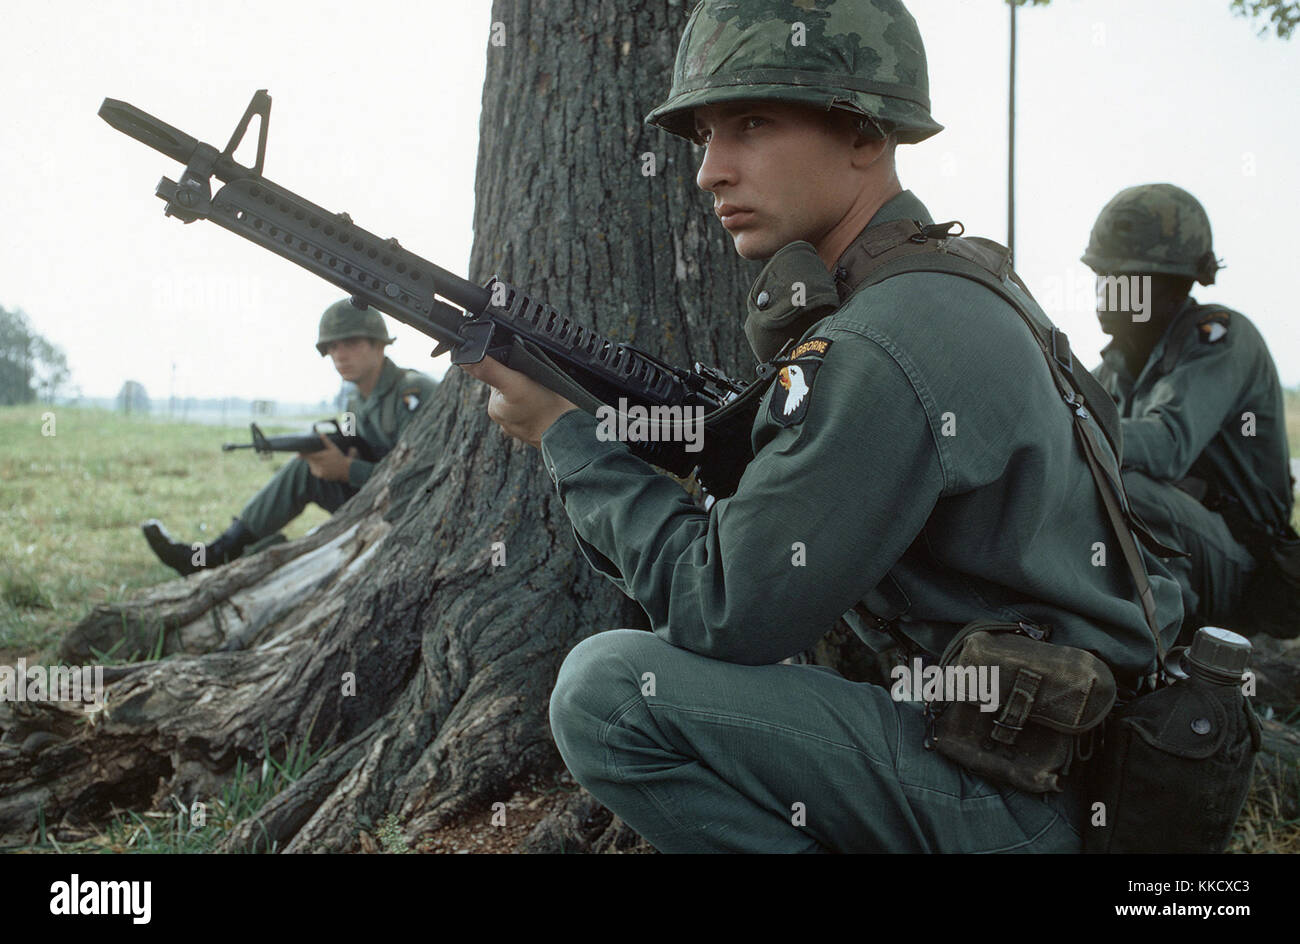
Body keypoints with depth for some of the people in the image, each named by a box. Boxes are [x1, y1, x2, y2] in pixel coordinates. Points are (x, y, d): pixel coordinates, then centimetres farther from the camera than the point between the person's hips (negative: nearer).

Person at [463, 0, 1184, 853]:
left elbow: (722, 612, -18)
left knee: (609, 689, -17)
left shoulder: (884, 349, -23)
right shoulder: (947, 290, 9)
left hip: (1019, 804, -10)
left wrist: (567, 435, -8)